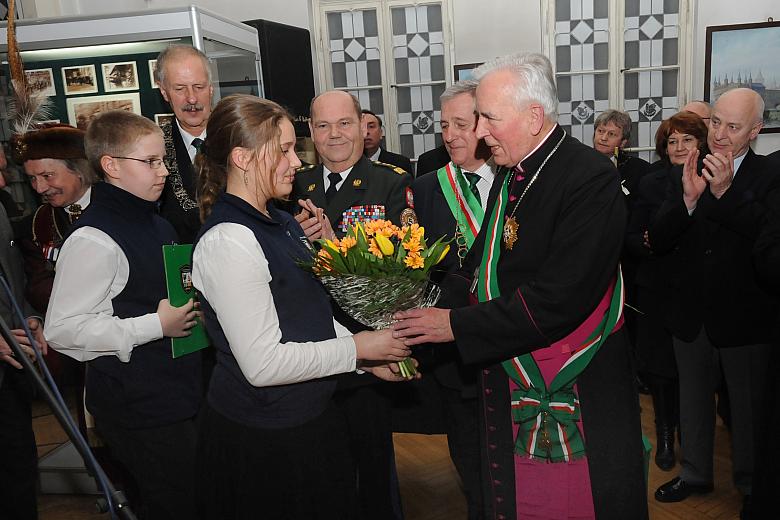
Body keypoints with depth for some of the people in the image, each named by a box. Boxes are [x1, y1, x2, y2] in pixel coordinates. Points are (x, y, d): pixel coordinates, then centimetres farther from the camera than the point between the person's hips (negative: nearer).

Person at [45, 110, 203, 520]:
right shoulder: (93, 240, -18)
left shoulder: (157, 224, 12)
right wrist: (156, 325, -21)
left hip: (180, 393, 9)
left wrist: (192, 309, 6)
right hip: (136, 407, -9)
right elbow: (61, 329, -21)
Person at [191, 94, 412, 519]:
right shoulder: (228, 241, -23)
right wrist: (356, 349, -16)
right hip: (262, 438, -8)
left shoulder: (280, 221, 6)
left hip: (306, 418, 8)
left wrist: (369, 357, 0)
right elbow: (263, 363, -25)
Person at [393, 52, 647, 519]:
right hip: (509, 384, 7)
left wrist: (458, 325, -21)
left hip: (580, 392, -7)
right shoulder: (511, 175, 6)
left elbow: (557, 299, -26)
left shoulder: (591, 177, -19)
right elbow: (481, 264, 10)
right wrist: (434, 309, -6)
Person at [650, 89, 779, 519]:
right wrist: (688, 198, -25)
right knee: (693, 399, 20)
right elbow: (659, 241, -9)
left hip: (745, 319, -3)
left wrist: (727, 191, -33)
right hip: (691, 314, 4)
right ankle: (695, 473, 40)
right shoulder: (687, 174, -1)